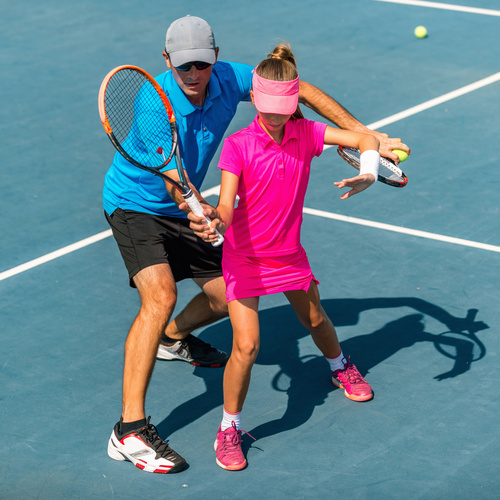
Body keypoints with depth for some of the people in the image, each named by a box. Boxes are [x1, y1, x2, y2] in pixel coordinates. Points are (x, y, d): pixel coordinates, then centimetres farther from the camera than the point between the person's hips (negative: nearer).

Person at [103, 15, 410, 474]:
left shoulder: (229, 79, -15)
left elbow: (297, 88, -4)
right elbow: (169, 172, -41)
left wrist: (365, 134, -8)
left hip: (184, 210, 7)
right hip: (135, 204, -7)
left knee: (229, 296, 13)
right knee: (161, 297, -29)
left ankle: (172, 339, 48)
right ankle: (130, 431, -32)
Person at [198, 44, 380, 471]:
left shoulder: (306, 133, -9)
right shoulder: (238, 145, -19)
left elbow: (367, 140, -6)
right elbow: (227, 205, -27)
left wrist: (368, 174, -26)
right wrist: (215, 223, -50)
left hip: (289, 252, 4)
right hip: (245, 255, -4)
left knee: (315, 319, 26)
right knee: (246, 345, -14)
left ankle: (340, 367, 59)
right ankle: (229, 428, 5)